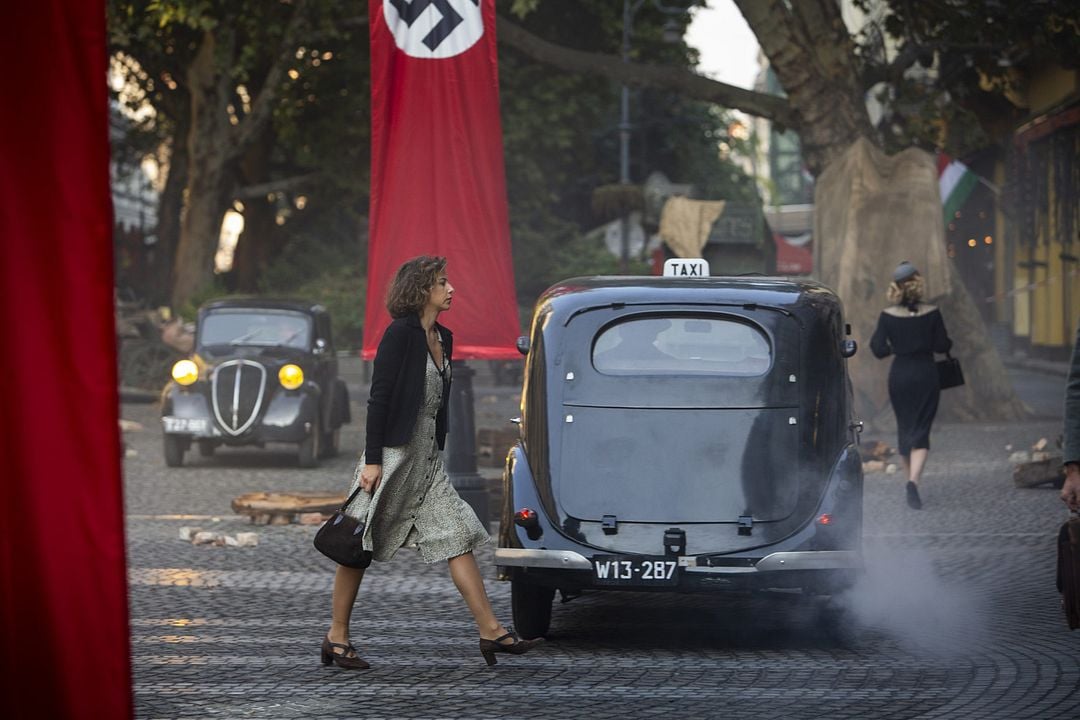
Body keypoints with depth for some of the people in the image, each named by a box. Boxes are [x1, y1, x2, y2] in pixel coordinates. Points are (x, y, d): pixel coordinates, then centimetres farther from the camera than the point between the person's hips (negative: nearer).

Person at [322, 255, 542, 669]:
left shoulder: (442, 339, 13)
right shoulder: (400, 334, -12)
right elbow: (378, 397, -14)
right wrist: (372, 460, -17)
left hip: (427, 459, 8)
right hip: (393, 454, -8)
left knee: (458, 536, -1)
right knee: (360, 548, 1)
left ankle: (490, 631, -4)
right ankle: (337, 638, 8)